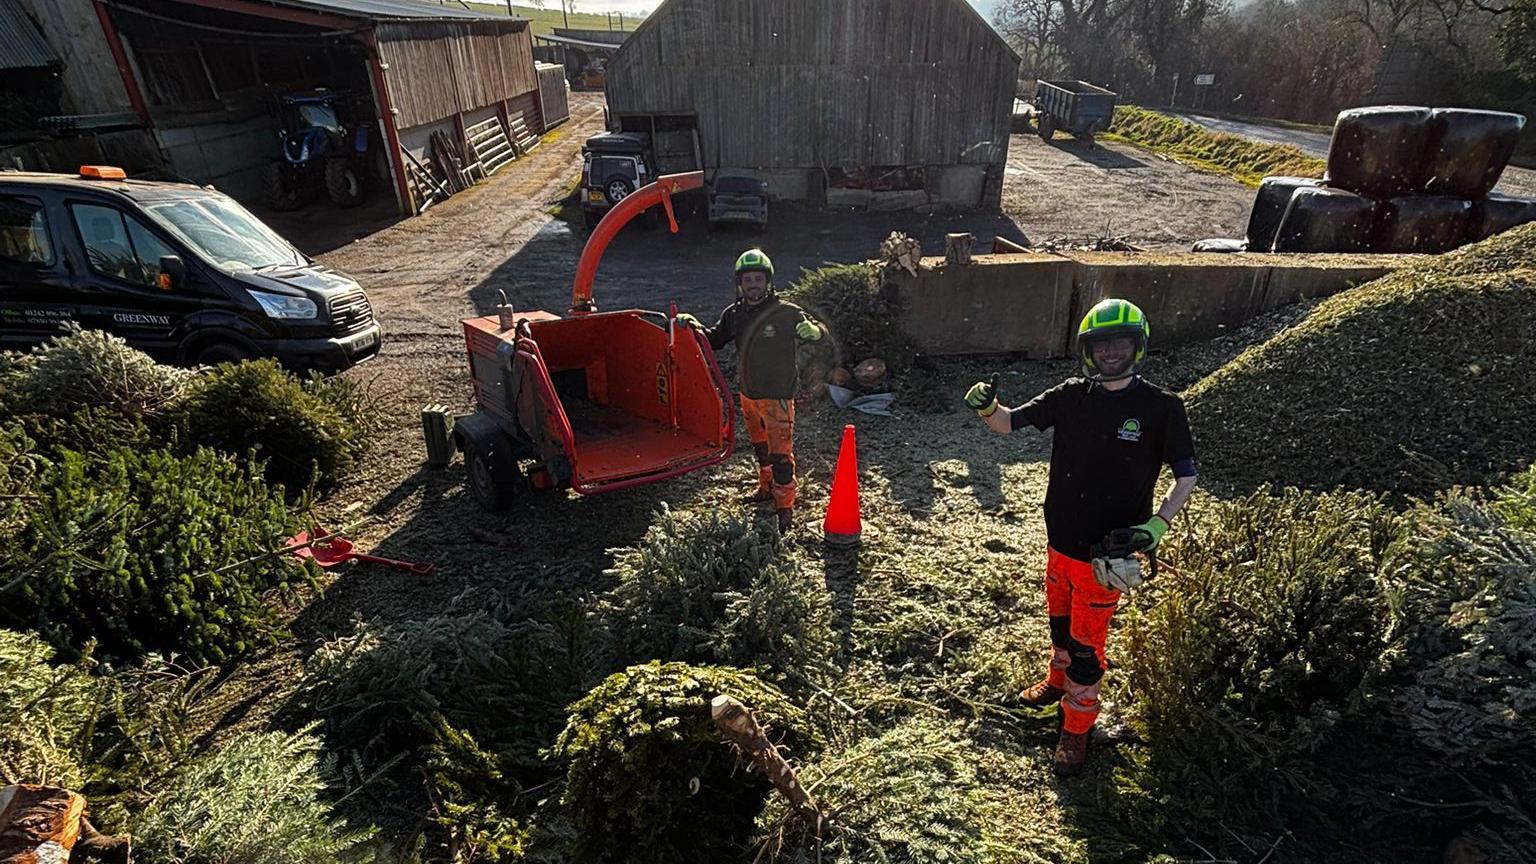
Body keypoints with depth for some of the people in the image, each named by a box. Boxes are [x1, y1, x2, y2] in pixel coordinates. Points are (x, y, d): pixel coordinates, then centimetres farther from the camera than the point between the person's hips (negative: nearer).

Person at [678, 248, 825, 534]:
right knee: (760, 446, 23)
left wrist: (812, 330, -32)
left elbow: (820, 332, -9)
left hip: (777, 396, -6)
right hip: (748, 393, 6)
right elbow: (714, 340, 12)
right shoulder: (734, 314, 1)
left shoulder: (786, 312, -15)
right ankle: (767, 488, 43)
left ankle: (785, 507, 9)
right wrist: (695, 326, -7)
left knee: (780, 453, -3)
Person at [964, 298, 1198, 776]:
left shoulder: (1161, 407, -12)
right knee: (1060, 623, 24)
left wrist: (1156, 525, -21)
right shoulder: (1071, 396, -3)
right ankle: (1059, 681, 51)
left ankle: (1077, 728, 28)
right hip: (1060, 540, 4)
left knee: (1086, 643, 6)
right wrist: (988, 408, -24)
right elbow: (1009, 423, -1)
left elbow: (1186, 476, -6)